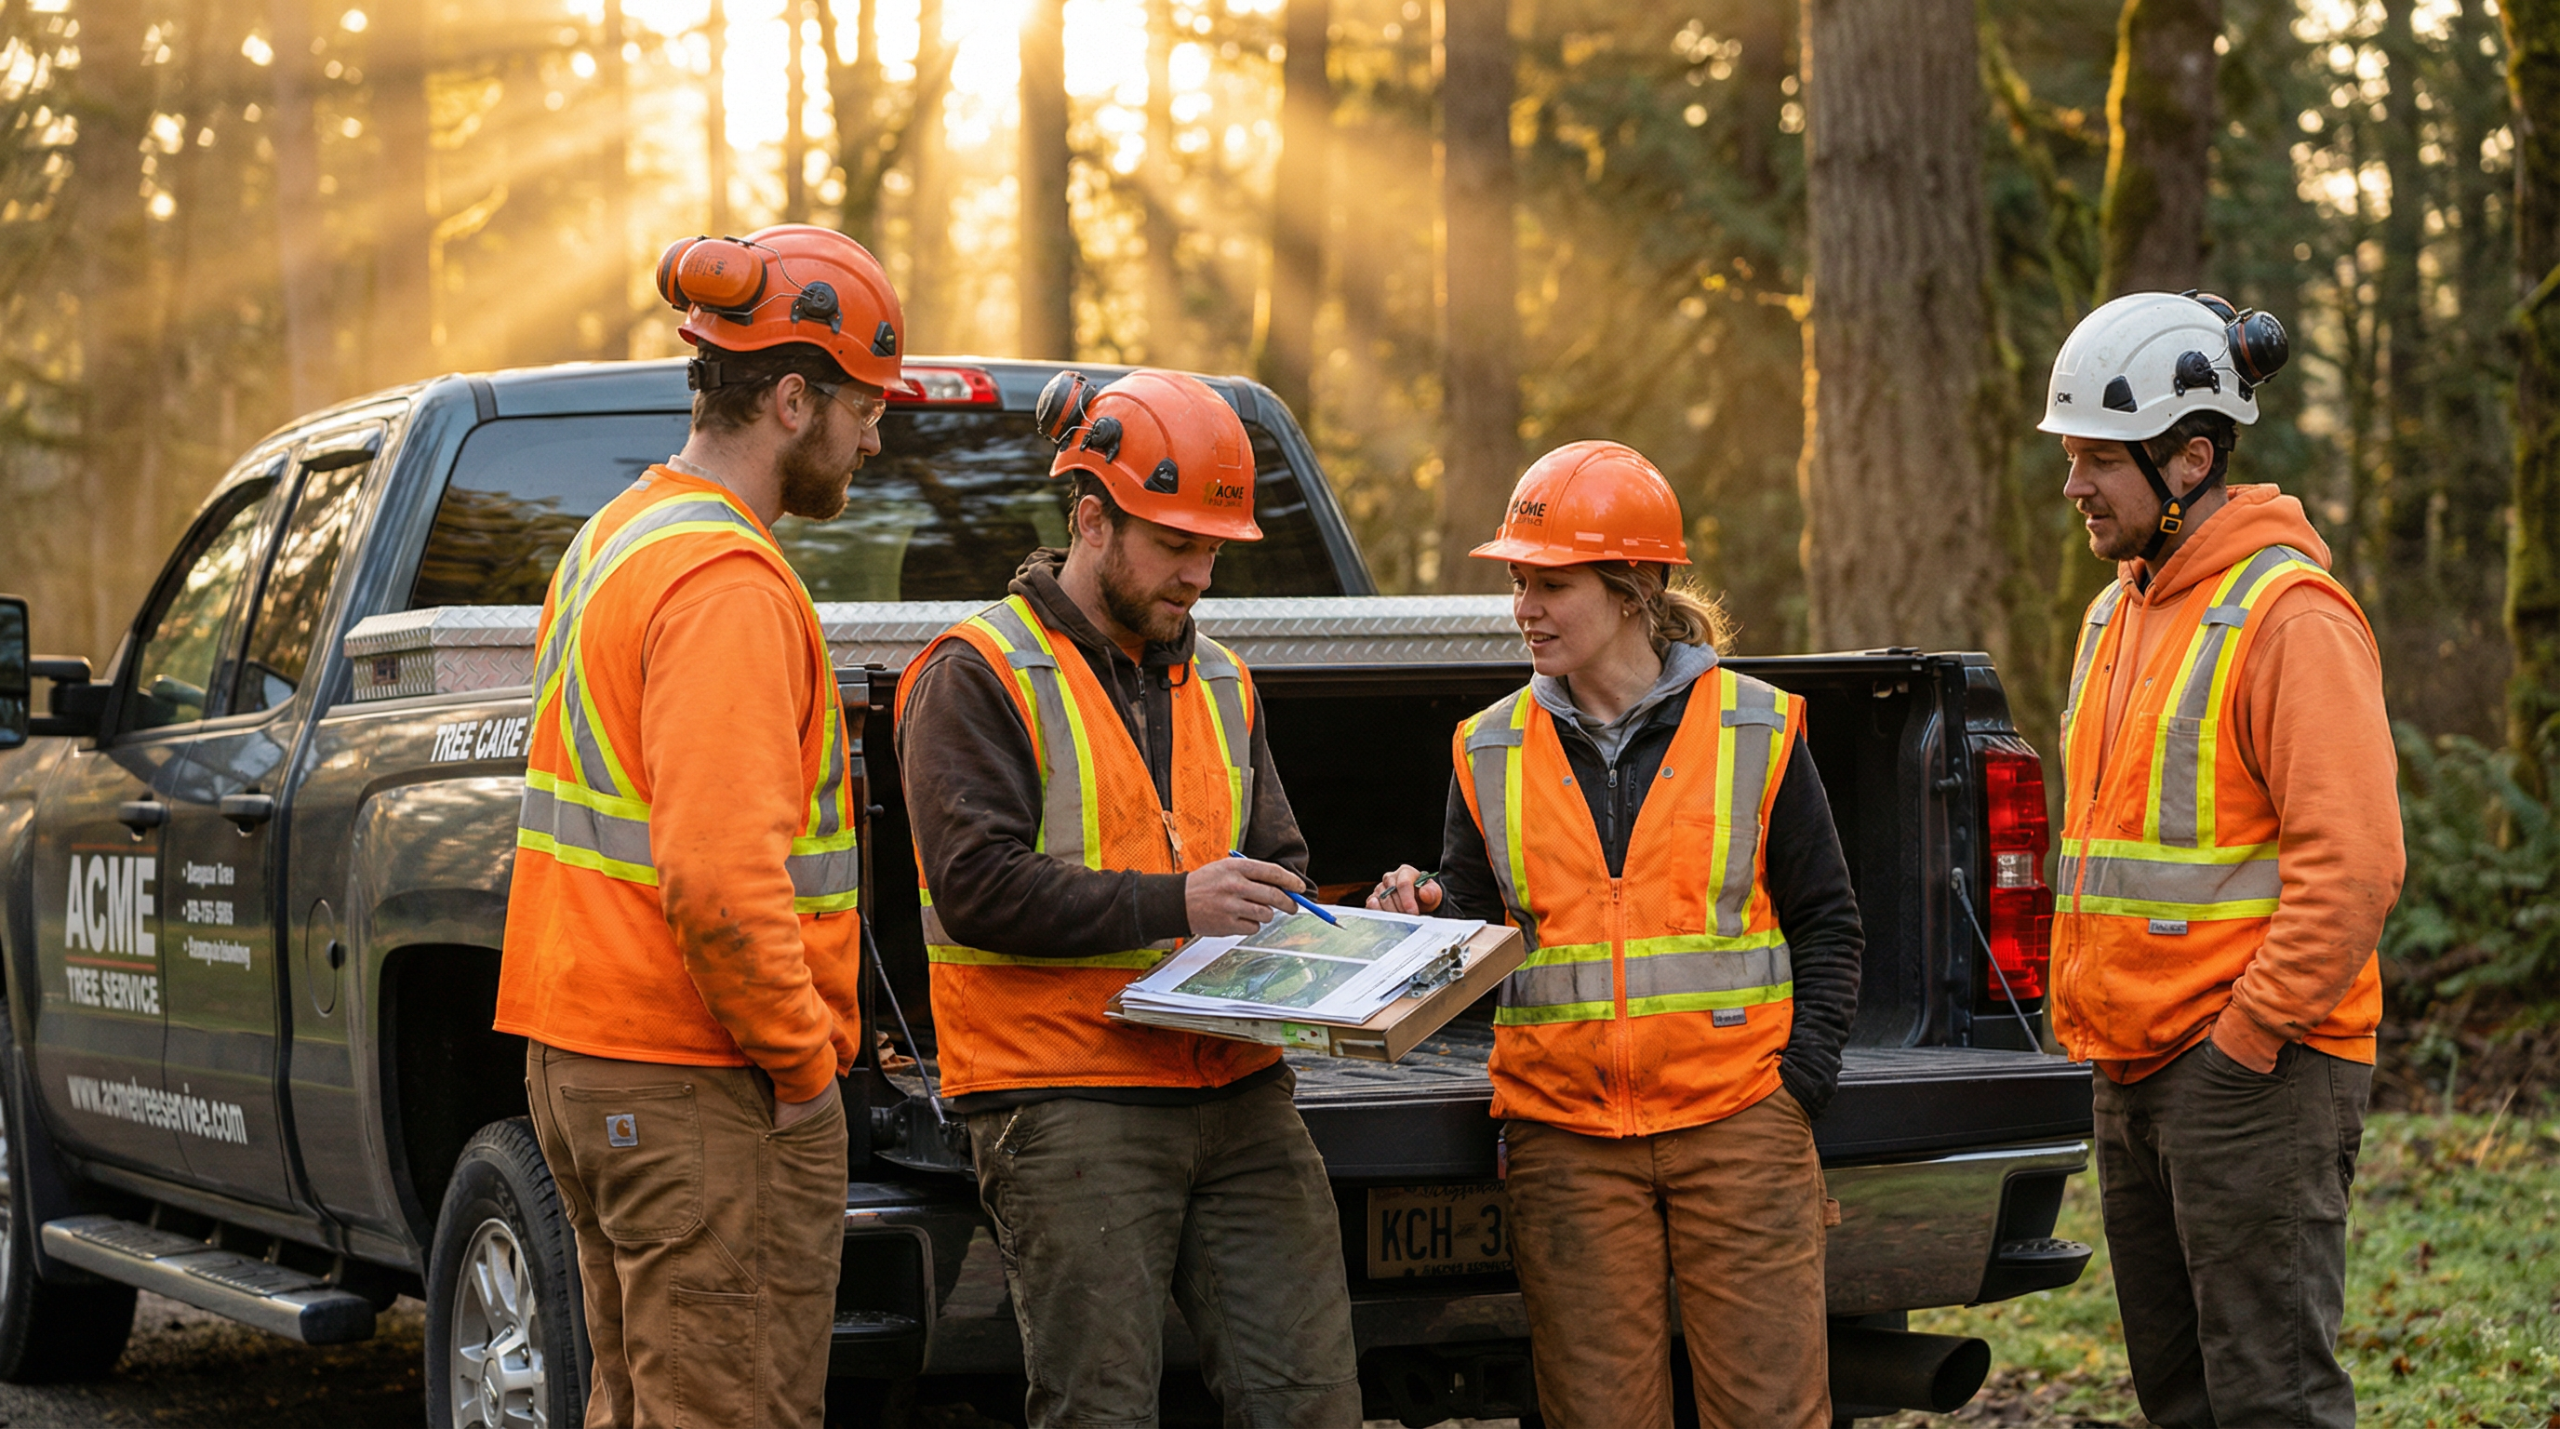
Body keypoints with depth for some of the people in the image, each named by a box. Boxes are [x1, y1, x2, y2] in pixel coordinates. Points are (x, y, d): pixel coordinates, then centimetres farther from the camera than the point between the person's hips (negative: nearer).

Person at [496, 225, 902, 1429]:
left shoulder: (613, 541, 16)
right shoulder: (727, 581, -17)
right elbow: (720, 873, -26)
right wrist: (804, 1060, -15)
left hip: (586, 1057, 10)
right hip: (700, 1086, -10)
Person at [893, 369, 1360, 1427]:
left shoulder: (1219, 681, 19)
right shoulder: (979, 675, -3)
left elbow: (1277, 857, 26)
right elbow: (975, 886, -14)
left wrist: (1286, 918, 2)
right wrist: (1172, 905, -18)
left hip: (1237, 1092, 6)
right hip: (1064, 1100, -6)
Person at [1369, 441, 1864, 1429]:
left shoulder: (1756, 729, 3)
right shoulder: (1492, 752, 10)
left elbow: (1826, 919, 6)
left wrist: (1803, 1073, -4)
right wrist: (1425, 918, -9)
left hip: (1736, 1121, -2)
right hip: (1566, 1136, 2)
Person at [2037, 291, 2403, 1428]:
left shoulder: (2289, 618, -14)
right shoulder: (2120, 610, 15)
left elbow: (2354, 863, -20)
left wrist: (2247, 1036, -19)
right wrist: (2087, 1020, 16)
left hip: (2253, 1075, -9)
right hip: (2135, 1073, 9)